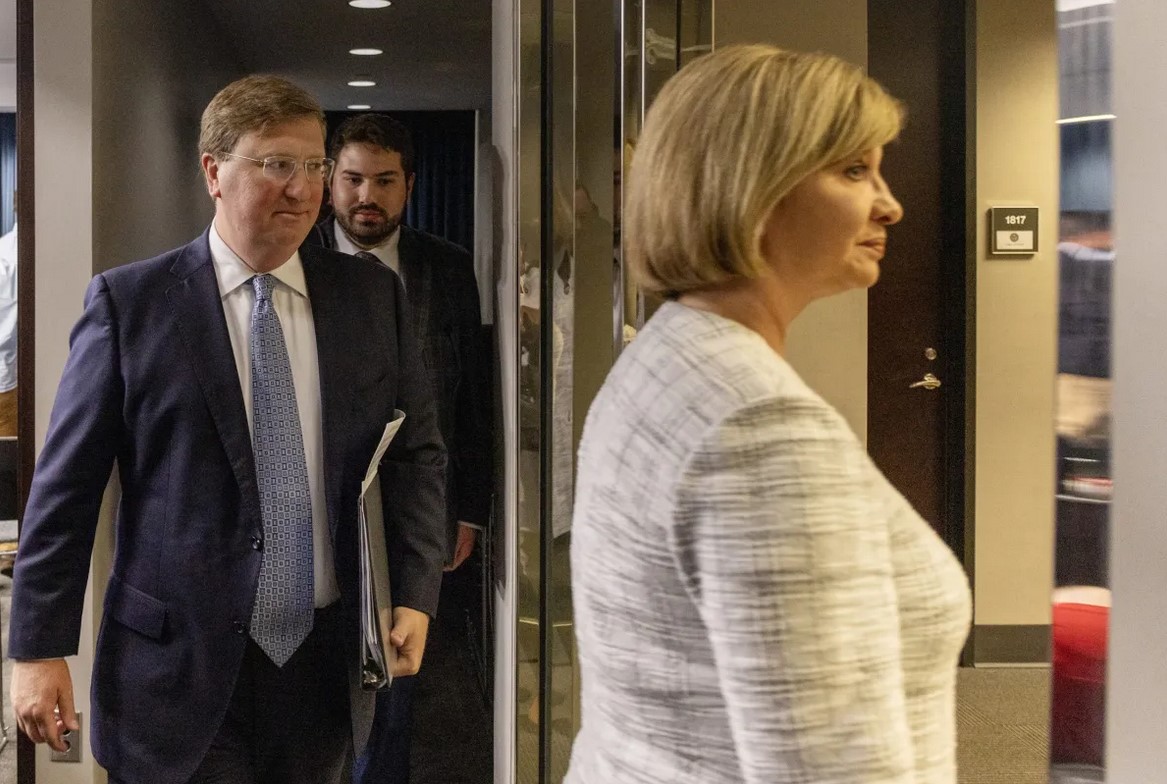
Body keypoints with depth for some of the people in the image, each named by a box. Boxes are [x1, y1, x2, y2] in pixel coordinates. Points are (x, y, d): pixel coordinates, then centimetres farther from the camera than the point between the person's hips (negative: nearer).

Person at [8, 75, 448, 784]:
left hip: (330, 664, 3)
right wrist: (40, 646, -5)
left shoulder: (374, 295, 5)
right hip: (182, 669, -3)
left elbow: (417, 453, 8)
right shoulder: (129, 302, -4)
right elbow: (67, 483, -3)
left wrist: (415, 595, -4)